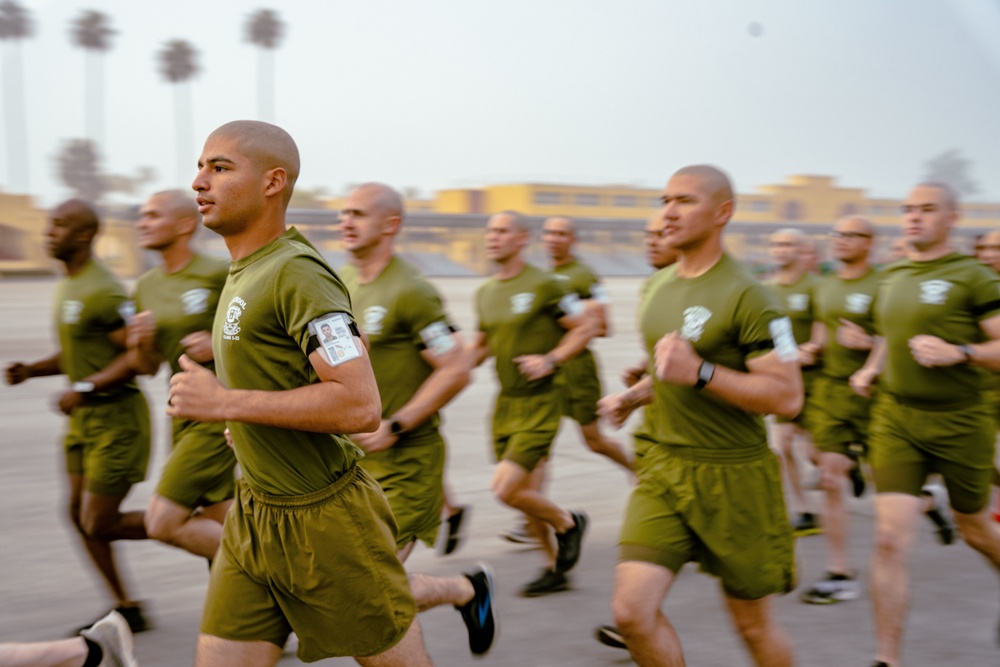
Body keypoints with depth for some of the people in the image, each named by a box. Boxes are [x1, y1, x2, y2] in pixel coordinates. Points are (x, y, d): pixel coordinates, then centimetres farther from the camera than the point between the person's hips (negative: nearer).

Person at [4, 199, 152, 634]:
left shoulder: (103, 292, -19)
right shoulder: (66, 287, 12)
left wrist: (84, 389, -24)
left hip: (116, 418, -9)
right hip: (85, 419, 10)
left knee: (99, 525, -6)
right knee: (80, 515, 10)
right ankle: (126, 609, 21)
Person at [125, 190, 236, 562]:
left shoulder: (218, 274, -12)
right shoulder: (147, 286, 10)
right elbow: (147, 367, 15)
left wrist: (220, 345, -19)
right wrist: (140, 343, -6)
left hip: (218, 412, -8)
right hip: (183, 415, 8)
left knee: (162, 524, -11)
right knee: (219, 527, 10)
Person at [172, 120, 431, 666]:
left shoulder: (298, 274, -20)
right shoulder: (245, 271, 10)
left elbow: (361, 406, -28)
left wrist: (225, 403, -25)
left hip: (323, 519, -9)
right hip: (254, 513, 9)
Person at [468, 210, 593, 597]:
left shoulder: (544, 285, -12)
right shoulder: (484, 293, 9)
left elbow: (585, 327, -7)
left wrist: (550, 360, -19)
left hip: (540, 402, -7)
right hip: (505, 403, 7)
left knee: (505, 489, -14)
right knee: (520, 490, 11)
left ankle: (568, 524, 13)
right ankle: (555, 567, 29)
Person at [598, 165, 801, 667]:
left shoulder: (746, 296, -15)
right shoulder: (658, 286, 9)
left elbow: (787, 397, -19)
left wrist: (699, 373, -28)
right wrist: (633, 397, 8)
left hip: (732, 476, -5)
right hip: (665, 465, 6)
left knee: (754, 625, 11)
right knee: (631, 610, -6)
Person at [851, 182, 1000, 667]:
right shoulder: (891, 278, 10)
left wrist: (958, 352, -25)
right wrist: (871, 370, 11)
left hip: (959, 422, -3)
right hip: (896, 418, 3)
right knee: (890, 540, -6)